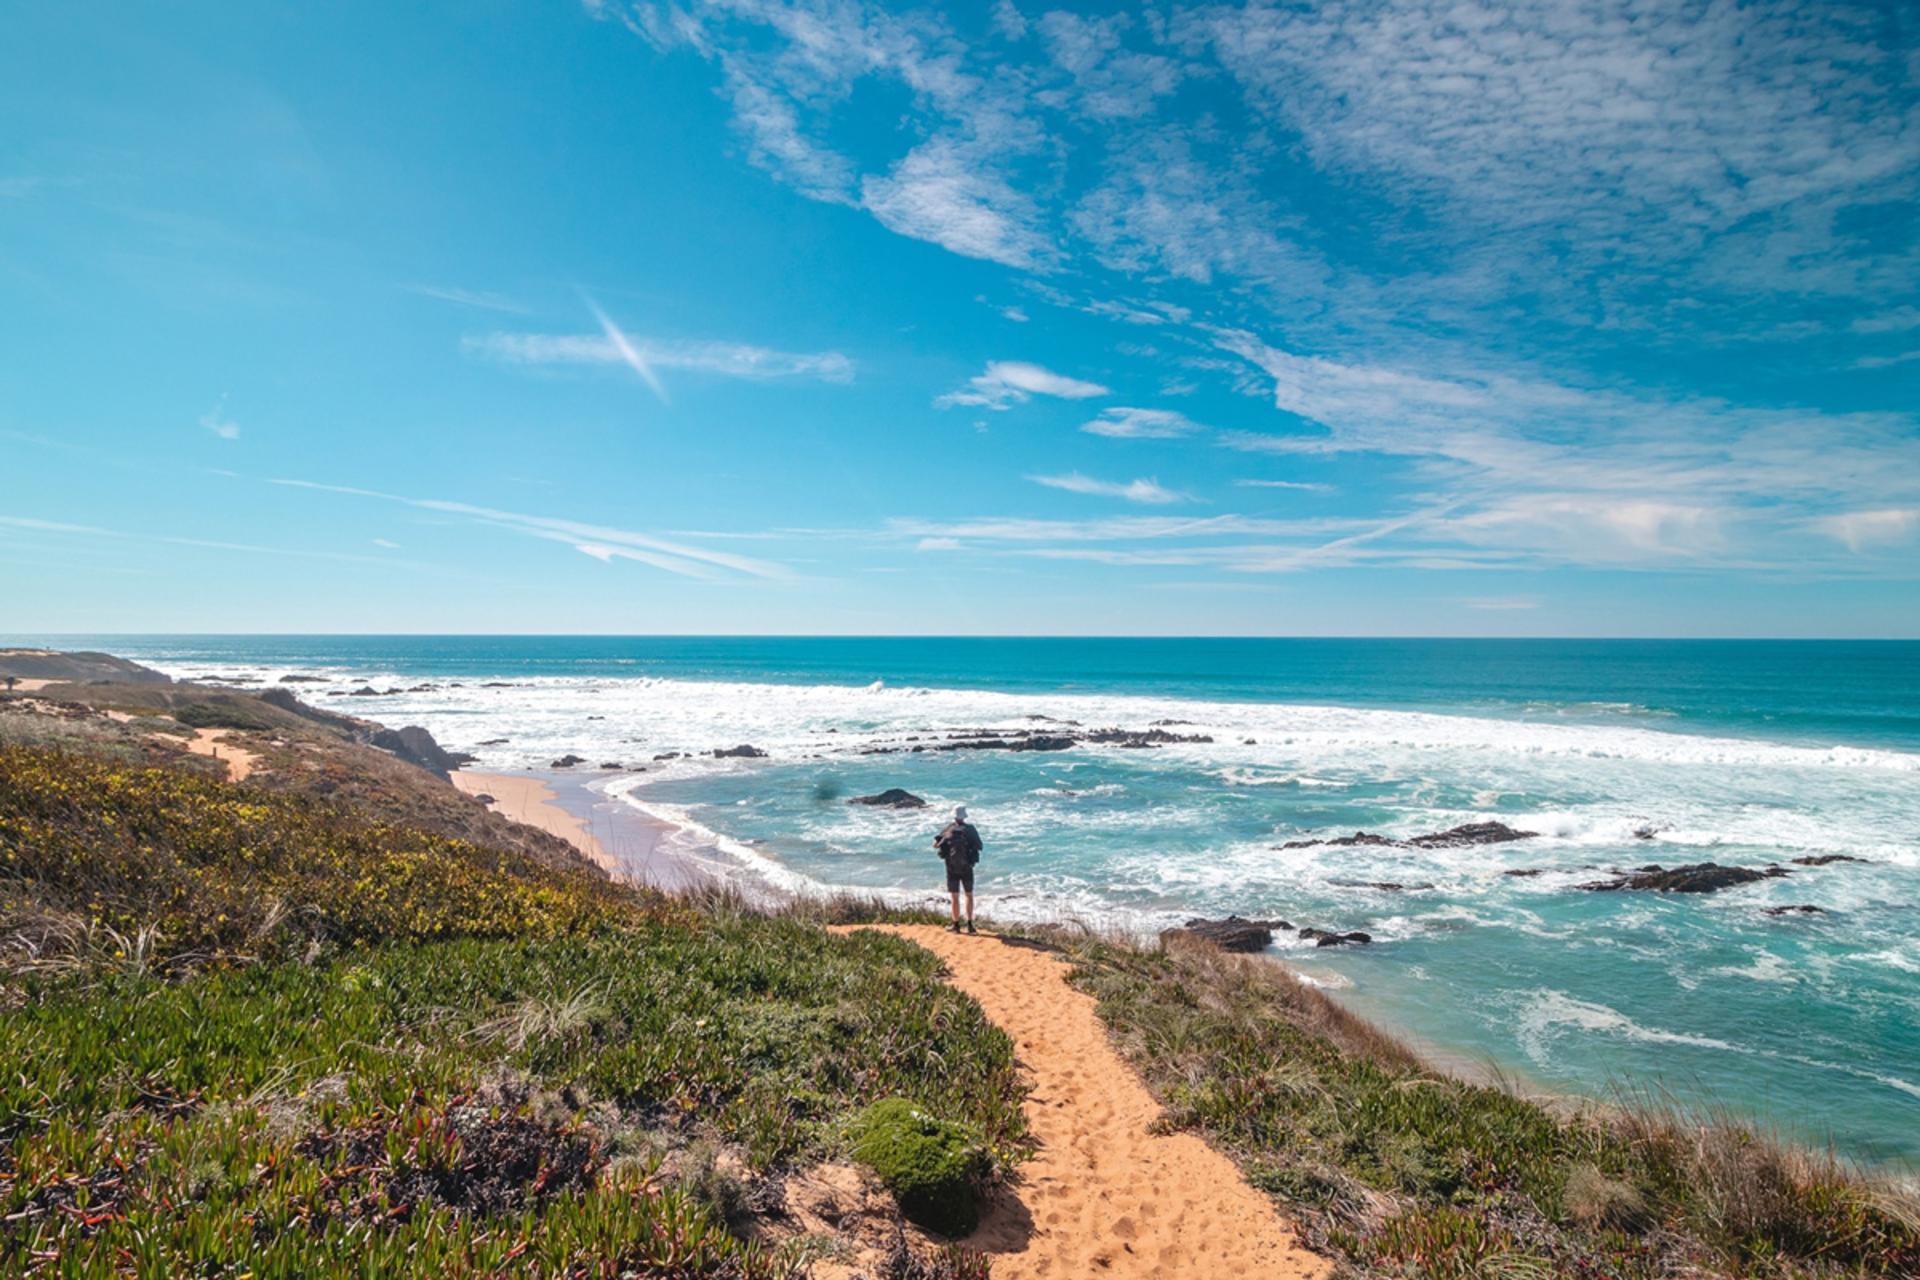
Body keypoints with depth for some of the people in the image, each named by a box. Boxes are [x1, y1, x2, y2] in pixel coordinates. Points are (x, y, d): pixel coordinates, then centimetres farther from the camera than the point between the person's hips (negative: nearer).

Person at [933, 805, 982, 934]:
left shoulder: (949, 829, -5)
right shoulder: (970, 829, -6)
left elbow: (935, 845, 2)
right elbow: (979, 847, 1)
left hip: (952, 869, 0)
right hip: (967, 868, 0)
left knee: (955, 898, 8)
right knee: (969, 896, 15)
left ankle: (956, 926, 11)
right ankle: (970, 924, 9)